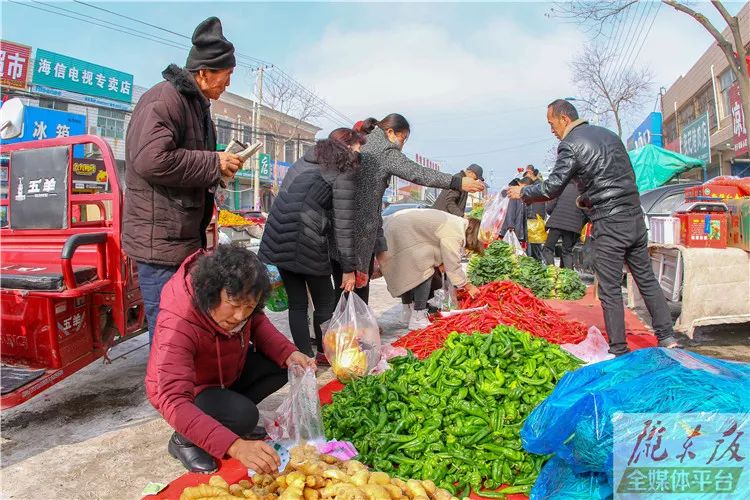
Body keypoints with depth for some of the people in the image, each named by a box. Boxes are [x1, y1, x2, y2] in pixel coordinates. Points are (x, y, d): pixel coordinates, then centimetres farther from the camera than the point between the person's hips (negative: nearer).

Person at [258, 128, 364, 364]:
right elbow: (343, 226, -7)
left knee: (297, 304, 13)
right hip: (306, 243, -7)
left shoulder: (303, 162, 21)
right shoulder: (342, 174, -2)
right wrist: (348, 269, -2)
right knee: (325, 302, 12)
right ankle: (324, 354, 25)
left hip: (277, 240, 7)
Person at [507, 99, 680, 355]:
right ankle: (667, 337, 19)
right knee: (647, 279, 15)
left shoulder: (570, 146, -8)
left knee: (610, 289, 1)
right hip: (635, 217, 8)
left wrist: (522, 192, 6)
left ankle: (619, 350, 9)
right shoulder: (608, 134, 16)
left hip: (609, 225, -7)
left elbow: (552, 188, -11)